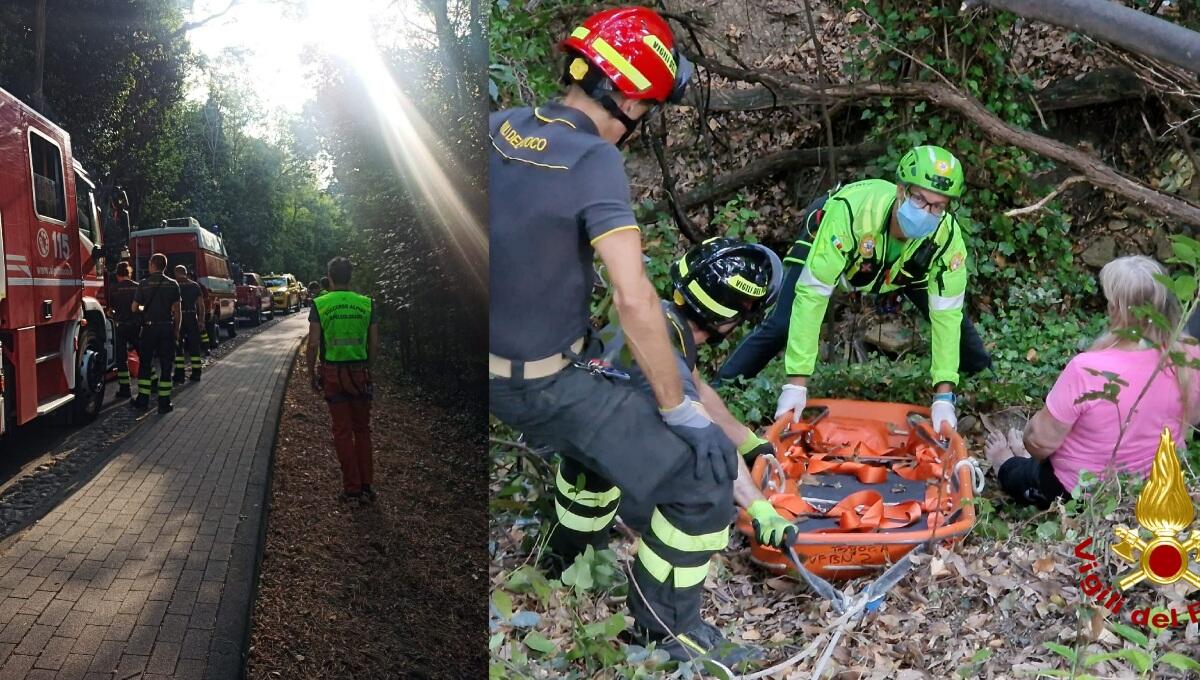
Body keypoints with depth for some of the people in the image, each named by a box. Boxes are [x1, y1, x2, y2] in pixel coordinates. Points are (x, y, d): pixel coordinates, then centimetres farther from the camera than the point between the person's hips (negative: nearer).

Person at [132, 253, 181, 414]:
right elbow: (177, 311, -1)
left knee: (145, 363, 12)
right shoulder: (172, 284, -1)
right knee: (166, 365, 3)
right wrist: (177, 329, 8)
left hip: (149, 327, 0)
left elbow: (134, 308, 0)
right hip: (167, 328, 1)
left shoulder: (144, 284, -3)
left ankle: (143, 399, 13)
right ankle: (164, 403, 3)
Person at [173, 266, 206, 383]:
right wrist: (201, 320, 10)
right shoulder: (195, 285, 7)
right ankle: (196, 374, 9)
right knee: (194, 346, 8)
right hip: (192, 317, 3)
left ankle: (179, 374, 1)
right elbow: (201, 304, 5)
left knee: (178, 346, 3)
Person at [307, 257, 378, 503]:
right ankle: (366, 486, 14)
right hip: (360, 372, 1)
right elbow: (374, 345, 0)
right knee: (362, 429, 13)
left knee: (342, 431, 7)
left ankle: (352, 488, 10)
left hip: (333, 373, -1)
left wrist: (311, 373, 4)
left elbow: (313, 344, -8)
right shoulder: (367, 304, 0)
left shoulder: (320, 305, -5)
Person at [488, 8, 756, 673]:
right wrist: (678, 407, -18)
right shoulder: (593, 161, -23)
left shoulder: (498, 127, -2)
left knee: (614, 411, 35)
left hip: (495, 366, 8)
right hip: (543, 386, -8)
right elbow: (635, 301, -28)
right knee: (705, 473, -1)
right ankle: (664, 624, 18)